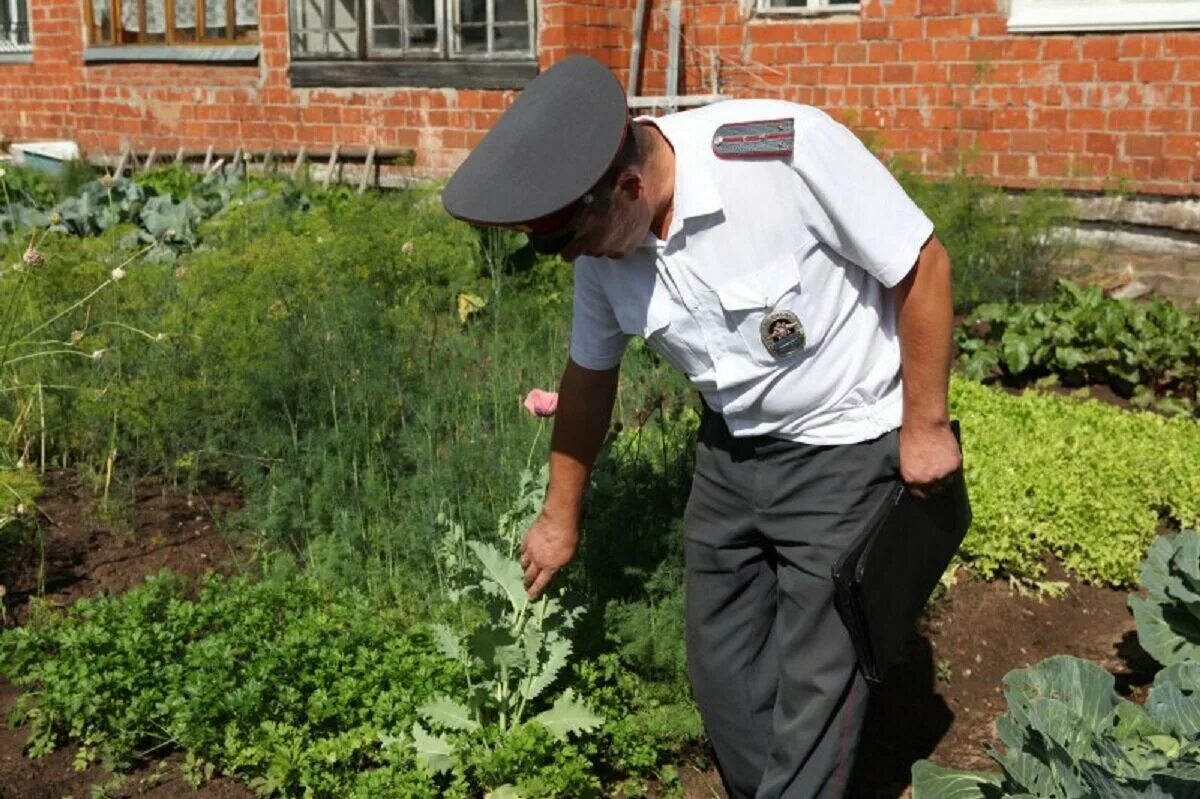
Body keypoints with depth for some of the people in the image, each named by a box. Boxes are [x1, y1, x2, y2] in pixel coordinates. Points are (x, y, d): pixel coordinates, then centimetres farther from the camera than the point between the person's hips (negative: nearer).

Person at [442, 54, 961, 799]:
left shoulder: (789, 152, -29)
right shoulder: (602, 240, -8)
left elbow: (922, 266, -17)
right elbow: (590, 375, 7)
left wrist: (926, 424, -12)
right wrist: (562, 517, 18)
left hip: (845, 449, -5)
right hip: (731, 451, 6)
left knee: (811, 687, -1)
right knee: (722, 671, 14)